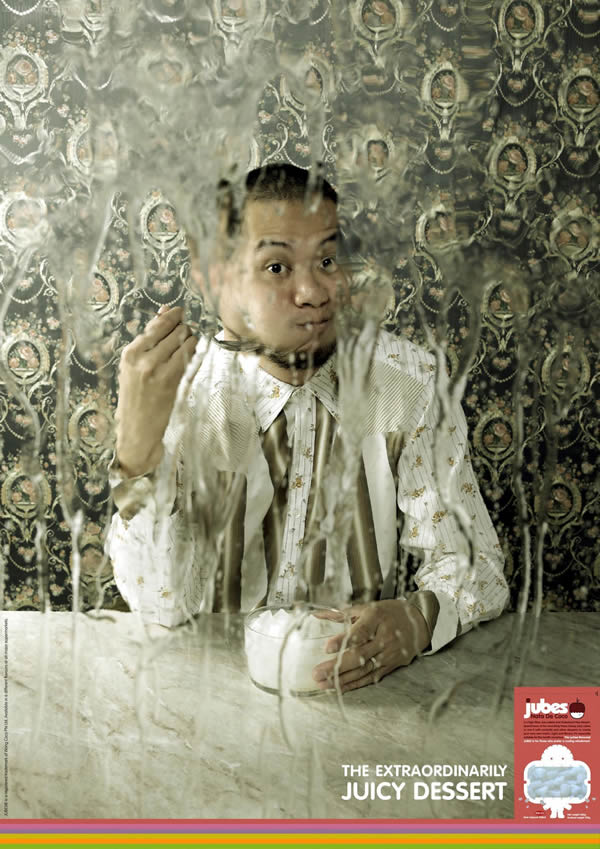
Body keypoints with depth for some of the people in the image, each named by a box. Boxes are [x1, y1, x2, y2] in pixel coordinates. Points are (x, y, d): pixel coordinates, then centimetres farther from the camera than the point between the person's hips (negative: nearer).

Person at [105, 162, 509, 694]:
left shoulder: (408, 380, -4)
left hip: (366, 684, 3)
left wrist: (416, 620, -27)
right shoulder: (174, 390, -6)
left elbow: (473, 564, -5)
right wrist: (138, 446, -28)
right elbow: (166, 607, -13)